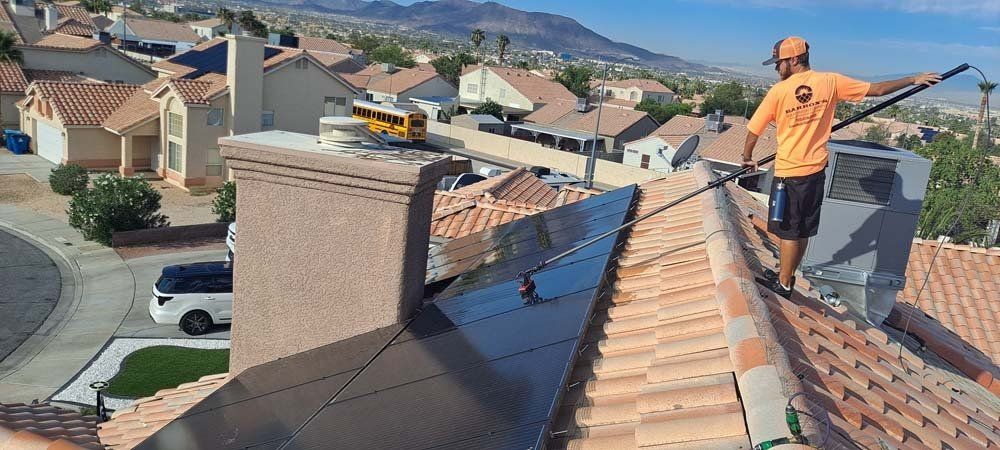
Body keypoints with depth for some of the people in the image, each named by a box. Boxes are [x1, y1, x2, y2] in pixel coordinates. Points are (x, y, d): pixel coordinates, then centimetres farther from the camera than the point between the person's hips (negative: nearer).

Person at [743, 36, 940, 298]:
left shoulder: (778, 92, -13)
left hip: (788, 173, -5)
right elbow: (876, 89, 6)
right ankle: (785, 275, 29)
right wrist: (914, 80, 20)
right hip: (816, 171, 5)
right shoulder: (830, 82, -1)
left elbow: (753, 131, -6)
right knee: (802, 232, 15)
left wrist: (747, 157, 11)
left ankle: (784, 284, 15)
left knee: (789, 232, 4)